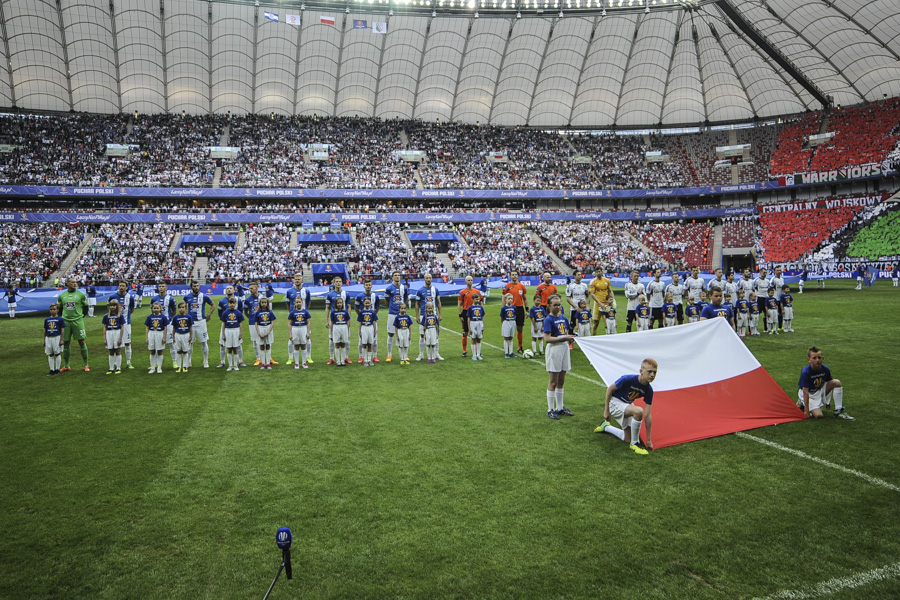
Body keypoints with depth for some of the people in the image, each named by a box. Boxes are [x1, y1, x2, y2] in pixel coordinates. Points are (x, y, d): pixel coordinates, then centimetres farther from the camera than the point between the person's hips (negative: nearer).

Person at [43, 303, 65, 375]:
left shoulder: (60, 319, -3)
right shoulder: (47, 319, 9)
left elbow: (62, 330, -4)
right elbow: (44, 330, 13)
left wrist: (61, 340, -9)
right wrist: (44, 340, 10)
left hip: (57, 338, -4)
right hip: (48, 338, 4)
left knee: (57, 354, 1)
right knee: (50, 355, 7)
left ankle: (57, 369, 10)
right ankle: (51, 370, 14)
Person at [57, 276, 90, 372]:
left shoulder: (81, 294, 0)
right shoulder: (61, 296, 7)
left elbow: (85, 307, 7)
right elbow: (59, 308, 17)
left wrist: (81, 316, 7)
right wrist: (62, 318, 12)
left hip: (77, 321, -2)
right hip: (66, 321, 3)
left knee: (82, 342, -3)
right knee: (65, 343, 7)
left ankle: (86, 365, 4)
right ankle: (66, 366, 17)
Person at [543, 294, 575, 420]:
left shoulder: (564, 318, 10)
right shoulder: (548, 320, -11)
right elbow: (547, 339, -18)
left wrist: (570, 338, -4)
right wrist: (563, 337, -23)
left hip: (564, 348, 7)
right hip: (554, 349, -7)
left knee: (561, 381, 14)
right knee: (553, 382, 0)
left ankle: (560, 407, 25)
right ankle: (550, 410, 9)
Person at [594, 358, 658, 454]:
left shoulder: (648, 390, -15)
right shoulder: (628, 379, -31)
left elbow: (647, 415, -9)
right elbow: (609, 389, -15)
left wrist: (649, 440, -7)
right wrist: (606, 410, -10)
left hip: (627, 405, 7)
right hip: (615, 402, -7)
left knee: (628, 439, 10)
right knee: (638, 411, -35)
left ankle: (605, 426, 35)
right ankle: (635, 443, -16)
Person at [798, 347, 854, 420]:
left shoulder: (825, 369, -12)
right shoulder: (805, 372, -28)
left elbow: (830, 383, 4)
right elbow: (805, 392, -28)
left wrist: (828, 402, 7)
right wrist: (807, 410, -28)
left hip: (821, 390, 6)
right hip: (809, 394, -6)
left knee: (837, 383, -16)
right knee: (818, 415, -22)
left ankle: (839, 411, -9)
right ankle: (802, 404, 7)